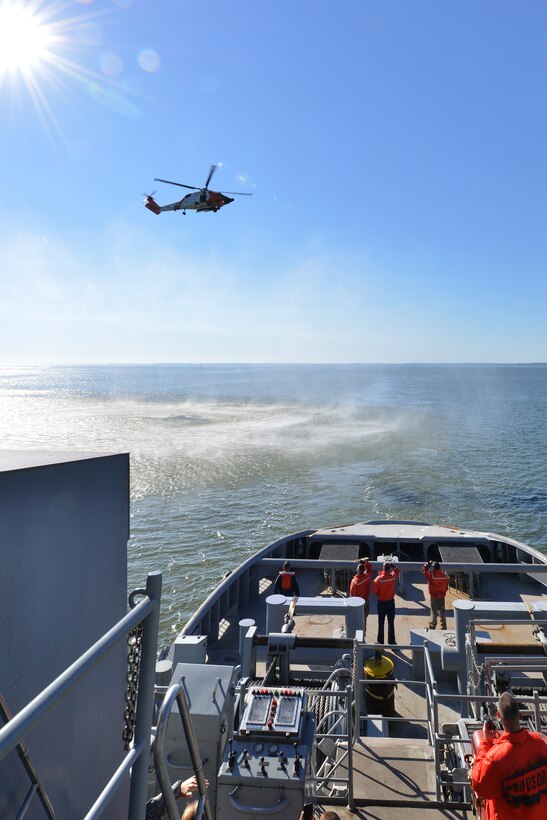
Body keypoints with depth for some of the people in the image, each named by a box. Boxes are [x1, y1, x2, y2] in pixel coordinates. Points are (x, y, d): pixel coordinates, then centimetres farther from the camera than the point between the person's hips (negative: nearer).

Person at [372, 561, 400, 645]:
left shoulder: (379, 578, -20)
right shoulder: (393, 577, -13)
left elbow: (374, 591, -10)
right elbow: (396, 570, 11)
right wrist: (392, 566, 3)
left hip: (381, 602, -1)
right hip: (391, 602, 2)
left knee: (381, 623, 11)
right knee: (391, 623, 12)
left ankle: (380, 641, 19)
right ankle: (391, 642, 19)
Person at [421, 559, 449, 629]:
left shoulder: (431, 575, -20)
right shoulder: (444, 574, -7)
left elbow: (424, 570, -4)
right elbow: (446, 585, 3)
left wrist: (427, 564, 7)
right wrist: (444, 592, 15)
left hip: (434, 596, -4)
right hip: (442, 596, 4)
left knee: (434, 612, 7)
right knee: (442, 611, 15)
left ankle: (432, 626, 15)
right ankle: (443, 627, 23)